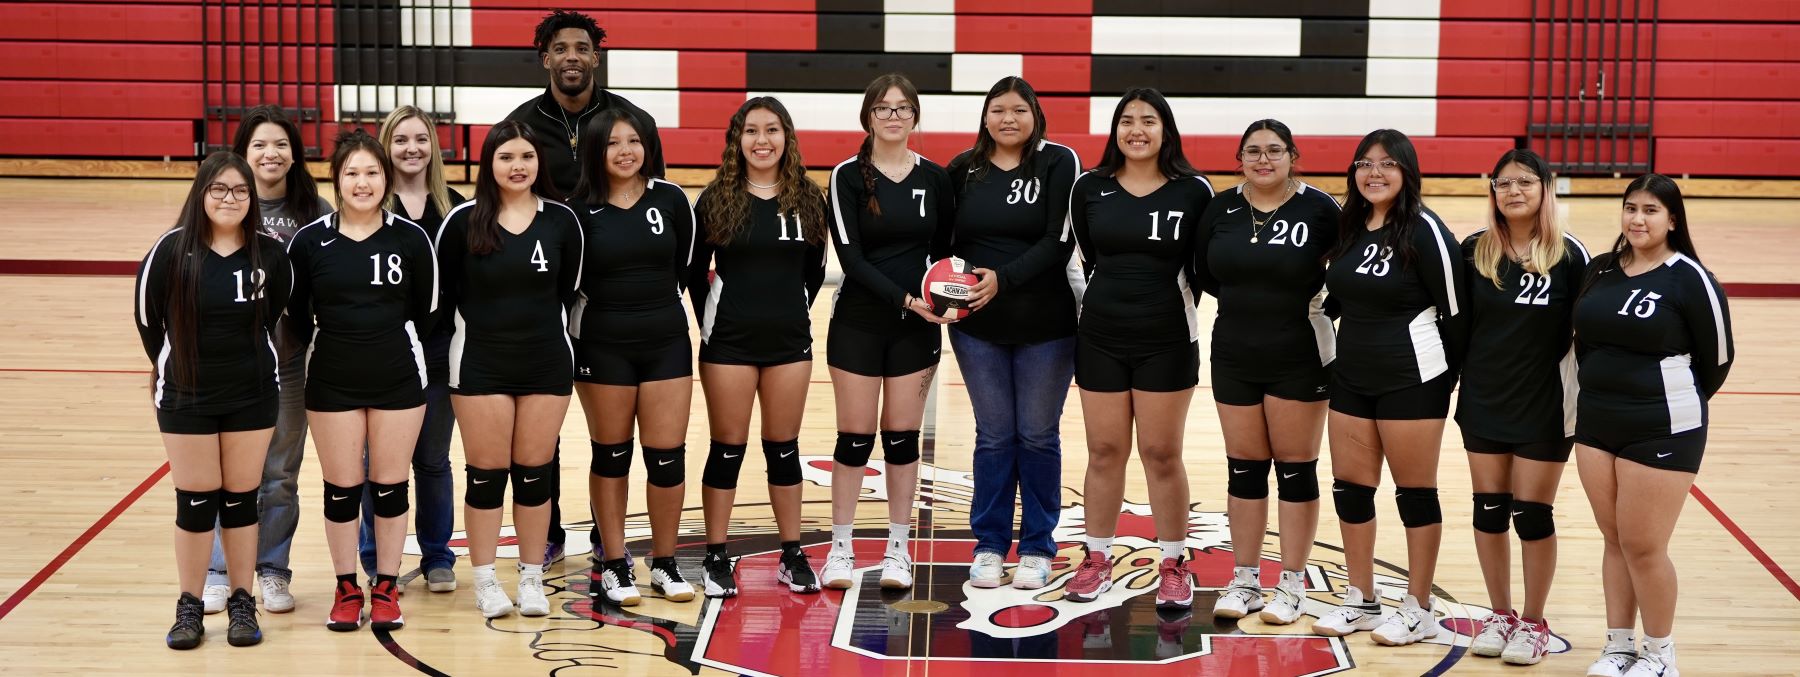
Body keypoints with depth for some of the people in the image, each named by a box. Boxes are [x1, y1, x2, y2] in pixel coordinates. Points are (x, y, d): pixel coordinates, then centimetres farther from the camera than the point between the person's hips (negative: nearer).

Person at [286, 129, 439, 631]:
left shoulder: (411, 239, -5)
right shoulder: (309, 241, -4)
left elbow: (426, 310, 4)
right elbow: (295, 314, 5)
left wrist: (392, 347, 6)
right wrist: (328, 350, 6)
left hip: (398, 378, 0)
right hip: (332, 382, 0)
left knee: (390, 485, 6)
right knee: (341, 488, 6)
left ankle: (386, 587, 18)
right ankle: (346, 588, 19)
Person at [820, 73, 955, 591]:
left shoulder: (933, 177, 4)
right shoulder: (848, 176, -5)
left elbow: (944, 249, 11)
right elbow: (850, 256, -12)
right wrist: (904, 299, -21)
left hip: (916, 325, 2)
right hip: (858, 320, -2)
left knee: (902, 436, 6)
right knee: (855, 435, 2)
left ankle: (898, 549, 15)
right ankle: (841, 548, 13)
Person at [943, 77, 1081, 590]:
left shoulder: (1058, 163, -5)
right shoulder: (963, 169, 5)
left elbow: (1059, 242, -13)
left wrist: (1004, 278, -23)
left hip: (1044, 325, -2)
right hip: (977, 326, 2)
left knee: (1038, 436, 7)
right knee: (993, 435, 9)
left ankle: (1037, 548, 19)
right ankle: (989, 545, 20)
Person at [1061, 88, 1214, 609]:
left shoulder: (1194, 191, -5)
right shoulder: (1090, 187, 0)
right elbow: (1081, 257, 9)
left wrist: (1173, 310, 0)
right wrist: (1103, 301, 7)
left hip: (1167, 341, -2)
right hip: (1100, 338, 2)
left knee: (1162, 454, 4)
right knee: (1105, 451, 9)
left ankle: (1174, 565, 16)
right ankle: (1097, 560, 20)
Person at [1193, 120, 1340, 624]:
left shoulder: (1318, 208, -9)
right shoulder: (1221, 210, 3)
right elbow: (1204, 273, 11)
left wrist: (1309, 296, -11)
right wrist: (1247, 300, 4)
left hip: (1299, 359, -4)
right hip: (1235, 356, 4)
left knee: (1295, 467, 3)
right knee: (1244, 467, 9)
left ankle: (1292, 584, 13)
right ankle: (1244, 581, 19)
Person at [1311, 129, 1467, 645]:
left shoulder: (1424, 230, -13)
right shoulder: (1348, 227, 6)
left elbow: (1455, 311, -11)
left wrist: (1449, 375, -5)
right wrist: (1353, 348, 15)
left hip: (1411, 381, -7)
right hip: (1351, 376, 7)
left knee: (1415, 492, 4)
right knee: (1349, 487, 10)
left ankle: (1418, 611, 14)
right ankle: (1361, 600, 23)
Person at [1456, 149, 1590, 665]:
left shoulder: (1569, 255, -9)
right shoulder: (1473, 251, -1)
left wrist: (1582, 401, -8)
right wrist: (1454, 377, 5)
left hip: (1545, 406, -3)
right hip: (1483, 403, 3)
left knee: (1532, 515, 3)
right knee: (1489, 510, 9)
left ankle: (1534, 623, 18)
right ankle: (1500, 615, 24)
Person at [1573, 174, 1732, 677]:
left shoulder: (1689, 279, -11)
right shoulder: (1600, 270, 6)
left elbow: (1717, 359, -5)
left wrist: (1678, 405, 7)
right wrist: (1603, 395, 15)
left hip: (1662, 430, -6)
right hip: (1595, 423, 6)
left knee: (1643, 546, -2)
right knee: (1614, 540, 12)